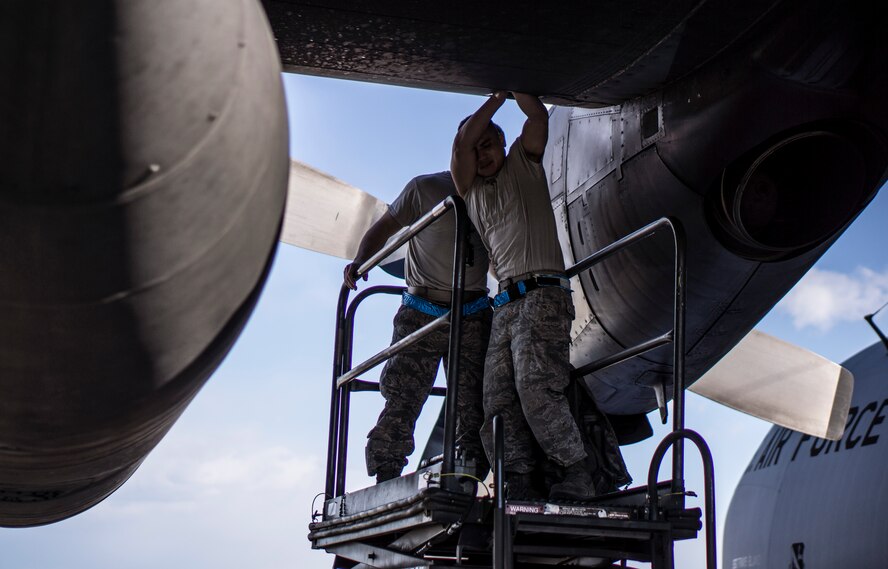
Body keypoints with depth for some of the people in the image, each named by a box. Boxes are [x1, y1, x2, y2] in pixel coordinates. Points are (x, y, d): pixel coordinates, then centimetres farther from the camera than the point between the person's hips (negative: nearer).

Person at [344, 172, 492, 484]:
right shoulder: (425, 188, -1)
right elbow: (382, 229, 3)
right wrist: (359, 262, -13)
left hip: (473, 317, 3)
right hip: (421, 315, -3)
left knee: (475, 408, -3)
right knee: (402, 402, -10)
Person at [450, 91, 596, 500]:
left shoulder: (523, 164, 17)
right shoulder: (470, 188, 25)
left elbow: (539, 116, 2)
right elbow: (463, 139, 9)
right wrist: (498, 94, 16)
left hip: (542, 293, -5)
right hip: (505, 303, 6)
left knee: (534, 385, -22)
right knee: (498, 398, -10)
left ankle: (577, 476, -21)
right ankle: (517, 484, -16)